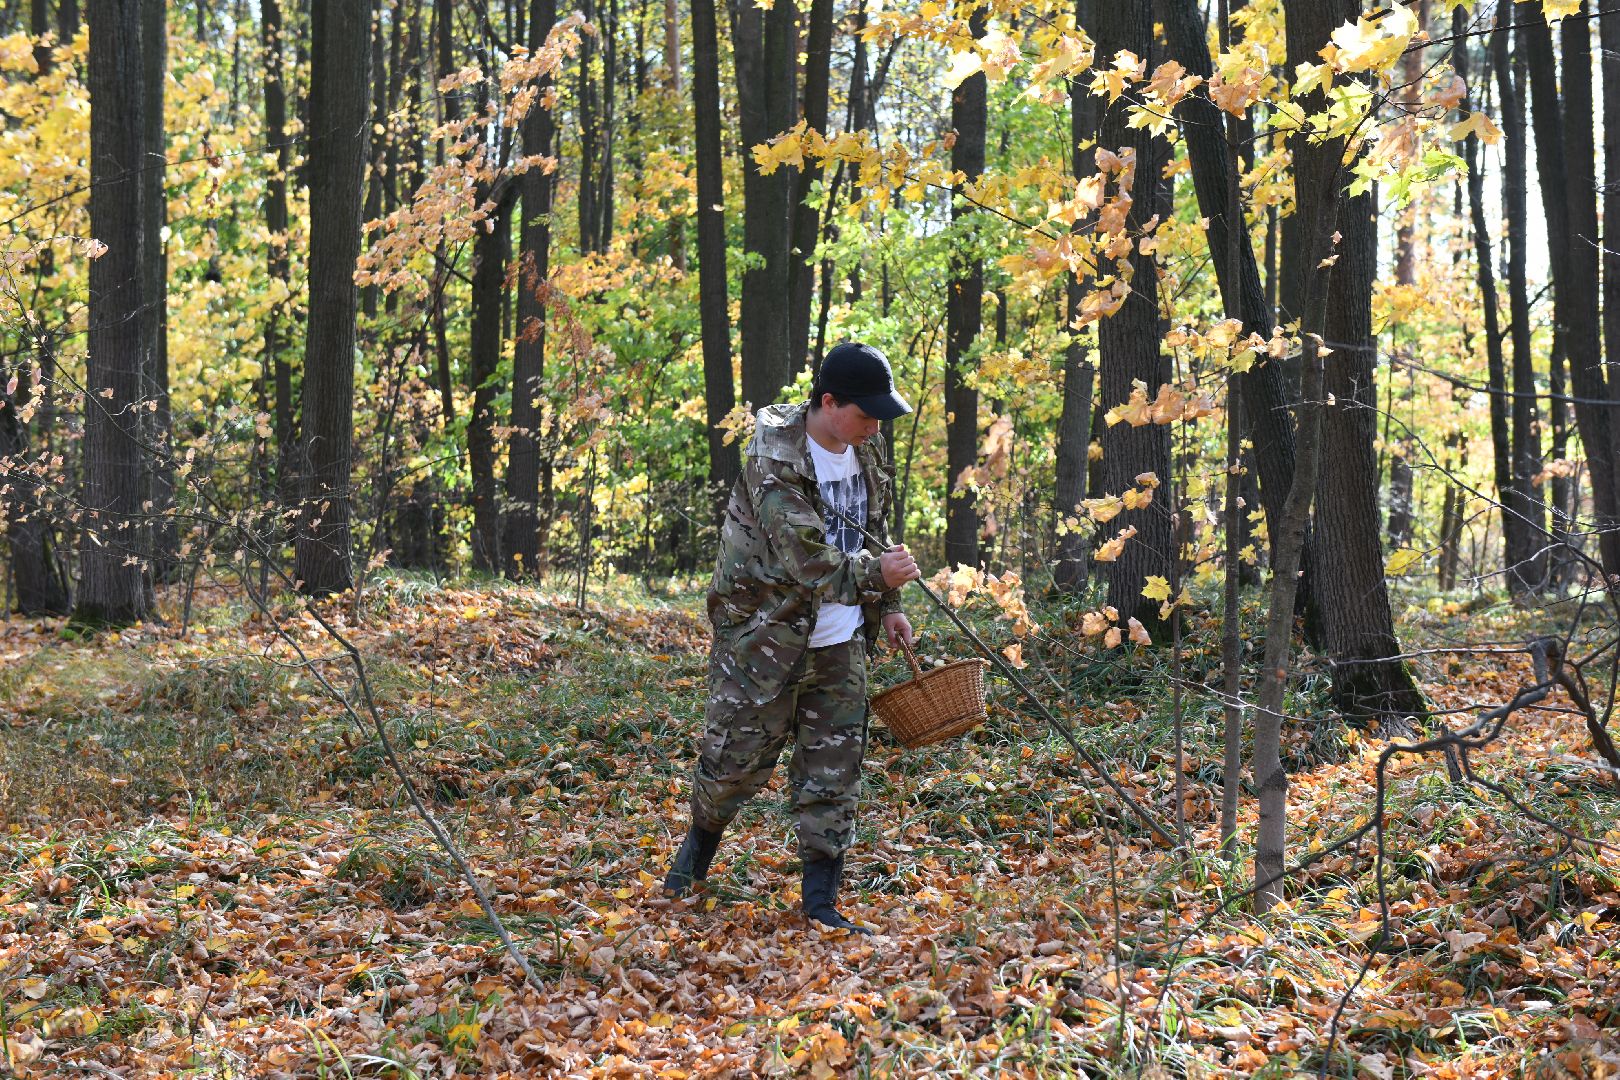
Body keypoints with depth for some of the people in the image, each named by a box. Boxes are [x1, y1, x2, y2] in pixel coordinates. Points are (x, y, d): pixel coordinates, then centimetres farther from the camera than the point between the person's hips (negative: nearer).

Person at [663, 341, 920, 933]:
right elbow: (805, 558, -27)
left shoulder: (865, 453, 4)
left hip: (840, 643, 6)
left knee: (835, 768, 4)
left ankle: (821, 899, 10)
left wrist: (886, 607, 16)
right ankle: (702, 840, 35)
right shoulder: (776, 466, -20)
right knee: (736, 755, 4)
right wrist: (876, 574, -33)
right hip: (767, 637, -6)